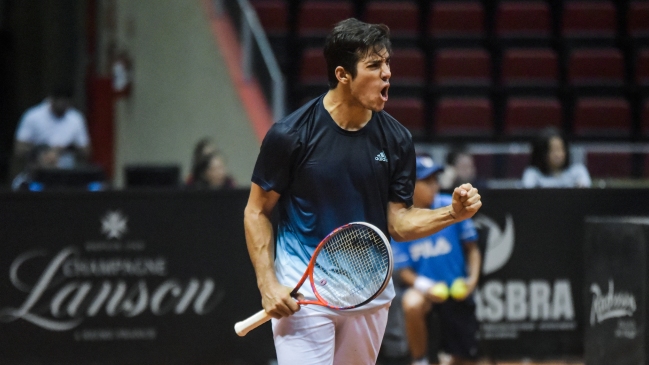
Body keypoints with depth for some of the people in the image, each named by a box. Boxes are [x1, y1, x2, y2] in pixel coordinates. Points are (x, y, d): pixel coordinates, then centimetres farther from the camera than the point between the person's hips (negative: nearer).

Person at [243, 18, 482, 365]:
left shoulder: (396, 139, 0)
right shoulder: (290, 135, -10)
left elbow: (398, 222, 3)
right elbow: (256, 211, -2)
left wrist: (452, 213, -15)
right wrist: (268, 284, -12)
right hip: (303, 294, -4)